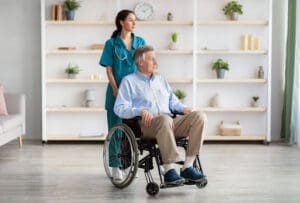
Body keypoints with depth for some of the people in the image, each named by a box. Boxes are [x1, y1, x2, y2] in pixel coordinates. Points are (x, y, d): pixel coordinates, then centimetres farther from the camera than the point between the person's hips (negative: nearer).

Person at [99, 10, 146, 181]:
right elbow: (109, 70, -1)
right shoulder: (112, 44, 2)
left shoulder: (141, 42, 9)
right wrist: (116, 90, -11)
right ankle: (115, 165, 5)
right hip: (117, 91, -2)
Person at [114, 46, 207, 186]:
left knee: (199, 116, -20)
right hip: (146, 125, -6)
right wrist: (141, 111, -19)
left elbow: (172, 101, 29)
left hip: (170, 124, 6)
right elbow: (119, 108, -1)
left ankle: (187, 167, -24)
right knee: (165, 119, -41)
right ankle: (169, 171, -37)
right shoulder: (129, 81, 12)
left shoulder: (160, 80, 31)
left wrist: (183, 108, 5)